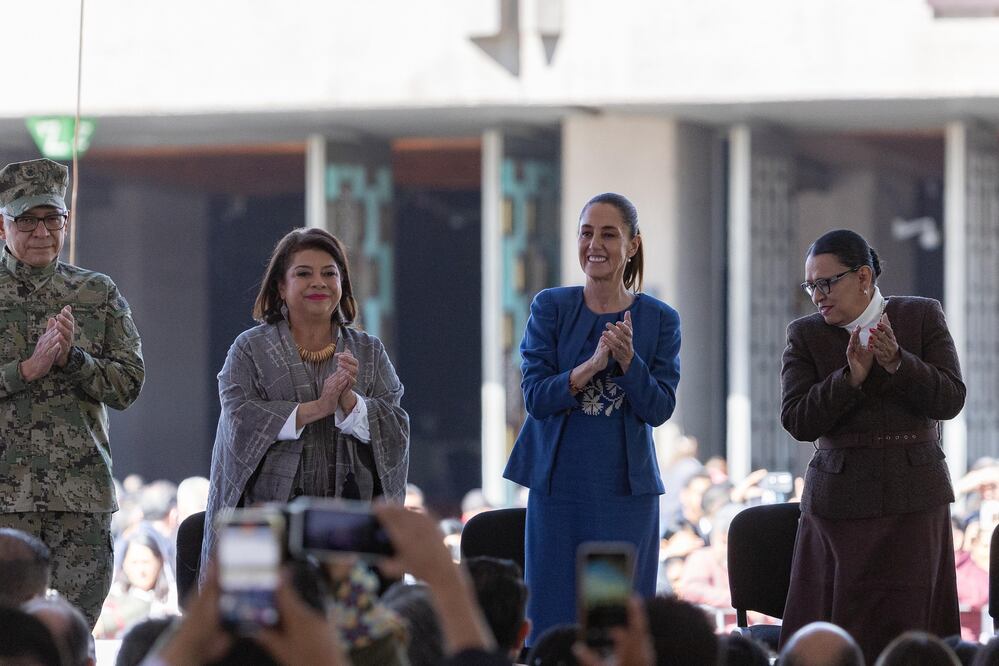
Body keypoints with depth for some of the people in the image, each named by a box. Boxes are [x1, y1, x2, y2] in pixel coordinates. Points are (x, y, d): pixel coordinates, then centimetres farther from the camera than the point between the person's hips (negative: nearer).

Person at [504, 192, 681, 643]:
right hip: (558, 484, 0)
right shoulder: (551, 308, 1)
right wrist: (592, 365, -21)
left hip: (626, 486, 0)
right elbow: (536, 397, -6)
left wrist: (627, 360, -21)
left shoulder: (659, 319, 2)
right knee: (553, 614, 1)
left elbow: (660, 409, -4)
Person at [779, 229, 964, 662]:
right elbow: (797, 422, -6)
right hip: (839, 504, 0)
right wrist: (851, 377, -18)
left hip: (914, 499, 0)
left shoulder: (923, 317, 3)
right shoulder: (805, 335, 3)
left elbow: (950, 400, -5)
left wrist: (896, 362, -19)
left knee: (908, 626, -2)